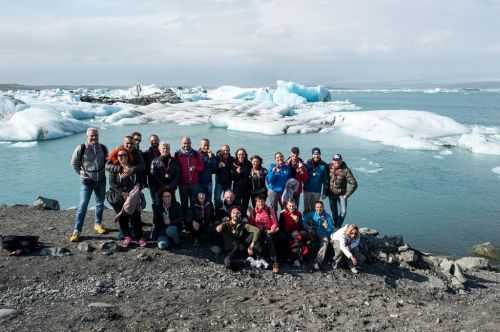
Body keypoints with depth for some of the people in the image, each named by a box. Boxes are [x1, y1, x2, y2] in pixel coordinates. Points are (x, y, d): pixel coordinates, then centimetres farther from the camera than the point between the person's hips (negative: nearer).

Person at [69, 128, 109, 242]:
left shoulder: (103, 148, -1)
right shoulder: (81, 148, -12)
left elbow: (107, 161, 15)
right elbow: (74, 163, -1)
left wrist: (102, 172, 6)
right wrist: (81, 173, -5)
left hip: (101, 180, 4)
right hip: (87, 181, -4)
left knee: (100, 203, 15)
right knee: (83, 205, -9)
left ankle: (98, 224, 33)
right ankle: (76, 231, -5)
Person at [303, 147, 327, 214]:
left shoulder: (323, 165, -3)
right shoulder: (307, 163, -4)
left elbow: (325, 179, -1)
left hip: (317, 191, 0)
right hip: (307, 189, 0)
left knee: (314, 209, 11)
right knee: (306, 209, 7)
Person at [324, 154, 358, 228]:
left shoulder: (345, 170, -15)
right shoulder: (329, 168, -5)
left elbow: (353, 184, -13)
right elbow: (326, 180, 6)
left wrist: (347, 194, -12)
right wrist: (325, 193, 4)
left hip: (342, 194, -2)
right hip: (331, 194, 2)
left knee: (343, 212, -10)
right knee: (334, 213, 7)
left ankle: (338, 227, 6)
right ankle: (335, 227, 23)